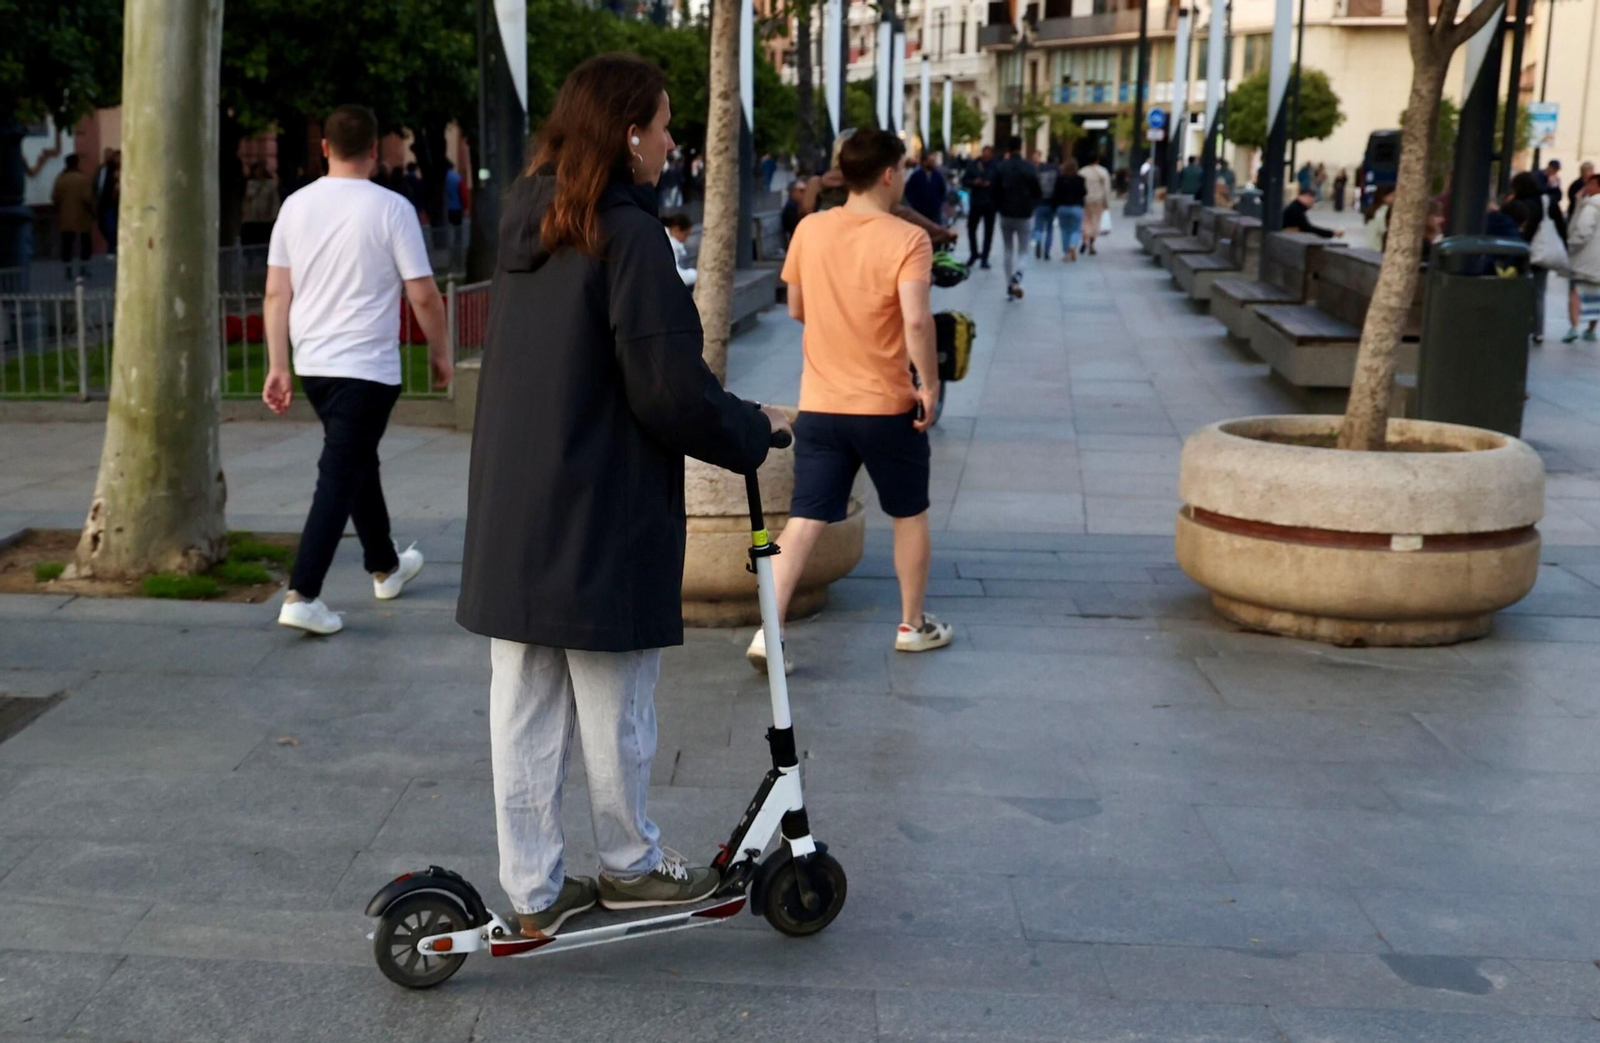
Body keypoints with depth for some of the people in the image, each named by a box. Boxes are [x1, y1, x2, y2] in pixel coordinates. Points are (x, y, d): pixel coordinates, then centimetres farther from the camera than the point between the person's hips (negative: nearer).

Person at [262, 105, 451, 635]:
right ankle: (302, 596, -10)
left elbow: (275, 294, 3)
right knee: (340, 477, -3)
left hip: (313, 364, 6)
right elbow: (423, 296, -10)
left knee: (359, 461, 21)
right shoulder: (391, 208, -10)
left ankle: (386, 566, 37)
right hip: (367, 367, -6)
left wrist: (278, 366, 7)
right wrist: (440, 353, 5)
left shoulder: (296, 205, 4)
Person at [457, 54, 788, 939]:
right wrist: (753, 430, -2)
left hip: (511, 515, 7)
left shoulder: (522, 227, 10)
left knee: (523, 708, 10)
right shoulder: (627, 236, -15)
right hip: (602, 519, -7)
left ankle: (533, 889, 20)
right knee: (615, 704, 10)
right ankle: (629, 865, 27)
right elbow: (669, 389, -18)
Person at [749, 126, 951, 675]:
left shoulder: (810, 229, 2)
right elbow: (916, 319, -25)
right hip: (887, 406, -3)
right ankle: (913, 625, 28)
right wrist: (929, 383, -15)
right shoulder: (906, 240, -12)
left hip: (819, 404, 3)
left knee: (804, 520, 3)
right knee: (910, 513, 17)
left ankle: (768, 630, -9)